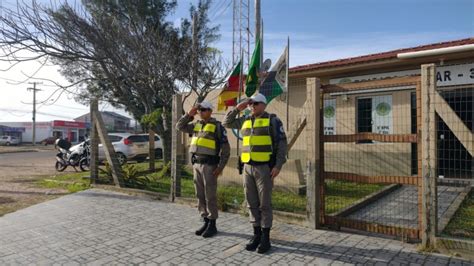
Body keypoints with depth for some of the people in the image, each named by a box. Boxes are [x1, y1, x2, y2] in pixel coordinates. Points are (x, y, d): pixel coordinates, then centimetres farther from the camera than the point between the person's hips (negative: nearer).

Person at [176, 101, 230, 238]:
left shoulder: (217, 126, -6)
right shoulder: (196, 125, 14)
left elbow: (226, 149, -8)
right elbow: (180, 126, 14)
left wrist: (220, 167, -14)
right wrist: (190, 114, 2)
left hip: (209, 165, -7)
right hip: (196, 164, 7)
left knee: (210, 196, -2)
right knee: (200, 195, 10)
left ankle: (212, 225, 9)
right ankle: (206, 222, 20)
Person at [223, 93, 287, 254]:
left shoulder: (272, 120, -3)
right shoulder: (245, 121, 13)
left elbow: (282, 144, -7)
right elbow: (226, 123, 23)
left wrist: (278, 165, -16)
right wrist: (237, 109, 10)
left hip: (264, 168, -5)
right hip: (248, 168, 6)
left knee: (264, 203, 0)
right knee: (252, 203, 9)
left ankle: (265, 238, 11)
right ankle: (256, 235, 20)